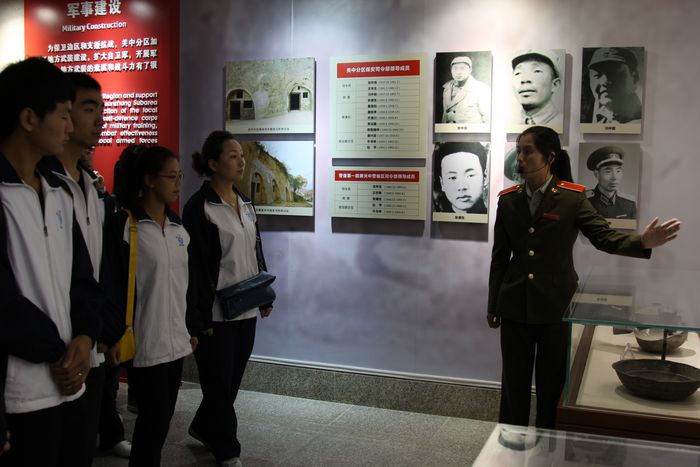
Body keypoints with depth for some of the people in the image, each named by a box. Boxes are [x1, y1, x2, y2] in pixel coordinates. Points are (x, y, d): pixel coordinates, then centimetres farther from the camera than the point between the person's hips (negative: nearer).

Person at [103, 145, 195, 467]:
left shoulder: (178, 227, 10)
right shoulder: (123, 225, -11)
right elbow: (113, 286, -12)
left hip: (175, 339, 7)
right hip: (145, 342, -7)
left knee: (164, 416, 14)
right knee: (154, 417, 1)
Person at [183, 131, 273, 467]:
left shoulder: (245, 203, 11)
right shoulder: (199, 207, -12)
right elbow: (195, 265, -15)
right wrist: (200, 318, -17)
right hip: (216, 312, -7)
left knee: (233, 378, 16)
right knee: (219, 381, 5)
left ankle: (203, 428, 38)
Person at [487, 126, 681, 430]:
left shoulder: (571, 198, -5)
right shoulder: (508, 200, 3)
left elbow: (604, 237, -9)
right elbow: (500, 257, 7)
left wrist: (643, 242, -29)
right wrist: (493, 306, 11)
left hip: (556, 306, -2)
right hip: (515, 305, 2)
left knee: (552, 383, 9)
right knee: (514, 382, 10)